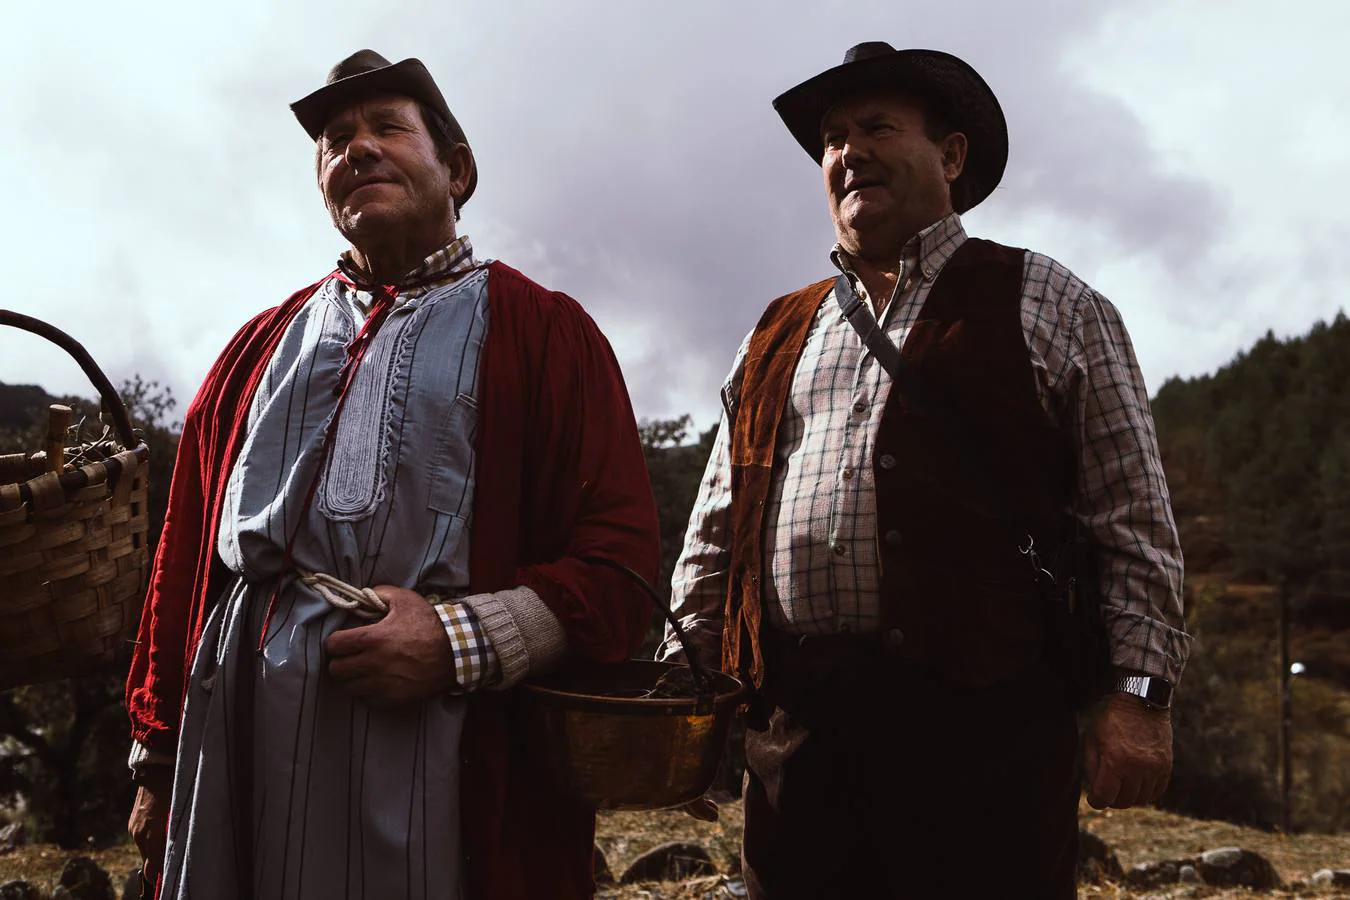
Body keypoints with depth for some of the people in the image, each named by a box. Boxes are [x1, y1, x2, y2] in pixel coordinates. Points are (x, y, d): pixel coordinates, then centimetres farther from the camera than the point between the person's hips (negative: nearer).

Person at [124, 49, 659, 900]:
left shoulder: (543, 332, 7)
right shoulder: (264, 344, 19)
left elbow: (619, 561, -1)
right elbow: (185, 557, 18)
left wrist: (459, 639, -15)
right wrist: (158, 760, 12)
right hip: (231, 744, 4)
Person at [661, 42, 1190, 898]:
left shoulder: (1049, 307, 7)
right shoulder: (777, 337, 19)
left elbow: (1134, 522, 2)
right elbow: (718, 532, 20)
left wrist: (1139, 694, -6)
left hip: (979, 720, -3)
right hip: (793, 730, 4)